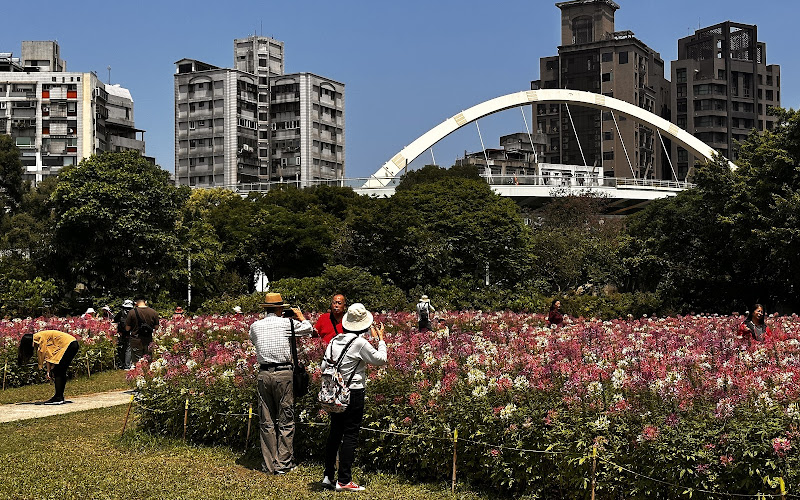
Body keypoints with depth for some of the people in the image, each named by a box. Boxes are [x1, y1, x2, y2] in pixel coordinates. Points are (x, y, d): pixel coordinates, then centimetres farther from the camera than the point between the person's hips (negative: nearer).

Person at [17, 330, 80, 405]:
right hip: (72, 344, 10)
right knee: (61, 373, 11)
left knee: (57, 372, -10)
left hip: (67, 344, -10)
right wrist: (49, 371, 8)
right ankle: (60, 397, 12)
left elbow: (46, 355, -9)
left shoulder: (39, 337, -6)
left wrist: (49, 371, -3)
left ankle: (58, 398, -13)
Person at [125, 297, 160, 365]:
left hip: (136, 341, -2)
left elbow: (127, 328, -3)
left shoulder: (132, 312, -8)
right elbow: (156, 327, 4)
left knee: (135, 362, 2)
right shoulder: (153, 312, -2)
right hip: (149, 341, 2)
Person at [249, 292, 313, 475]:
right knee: (286, 421, 4)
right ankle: (283, 464, 5)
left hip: (264, 374, 3)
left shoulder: (255, 326, 5)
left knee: (266, 422, 9)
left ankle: (269, 464, 12)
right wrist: (300, 315, 32)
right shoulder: (287, 323, -3)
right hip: (283, 373, -3)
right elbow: (309, 329, 14)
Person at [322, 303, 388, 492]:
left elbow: (324, 366, 8)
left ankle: (328, 476, 20)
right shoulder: (360, 343, -14)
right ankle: (343, 481, 1)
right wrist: (380, 339, 8)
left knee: (335, 432, 14)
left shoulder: (335, 340, 6)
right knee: (350, 436, -1)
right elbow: (380, 359, -4)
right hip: (353, 393, -7)